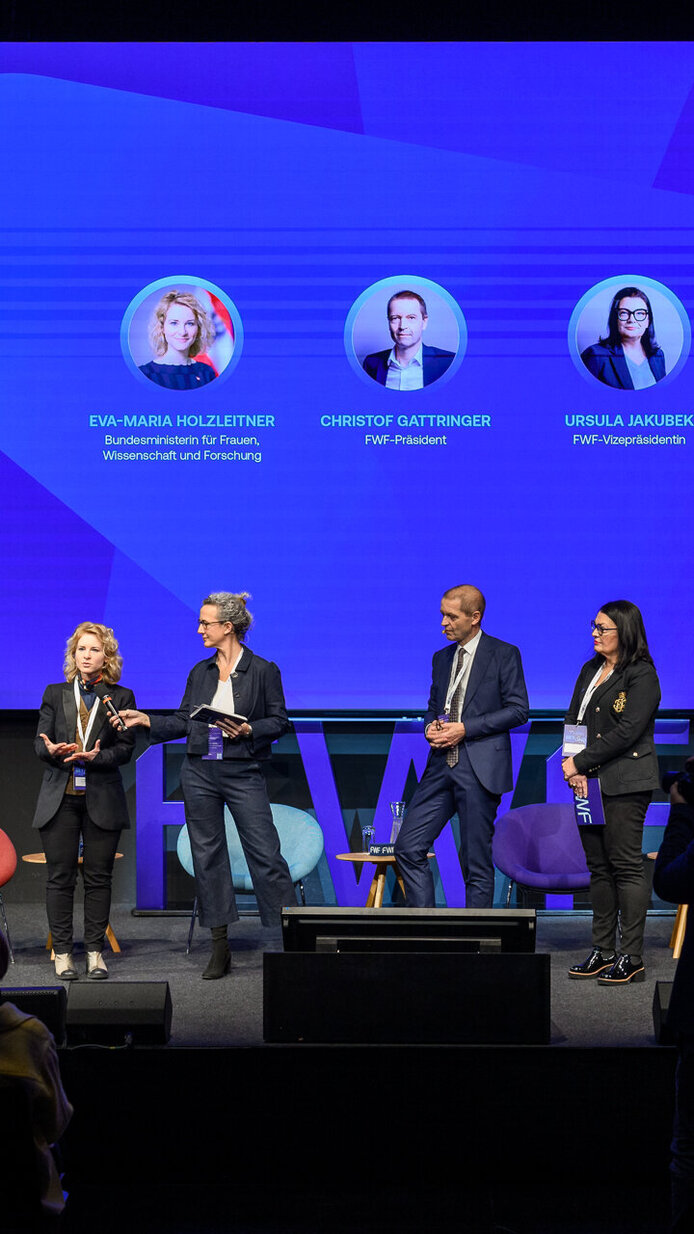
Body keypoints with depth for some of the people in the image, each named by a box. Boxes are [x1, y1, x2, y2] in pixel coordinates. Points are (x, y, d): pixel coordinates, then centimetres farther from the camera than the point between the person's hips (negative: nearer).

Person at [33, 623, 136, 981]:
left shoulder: (120, 697, 6)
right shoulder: (55, 694, 11)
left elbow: (125, 748, 0)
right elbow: (39, 741, 7)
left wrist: (95, 757, -18)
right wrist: (51, 750, -16)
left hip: (101, 799, -1)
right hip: (60, 798, 1)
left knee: (98, 876, 1)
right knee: (60, 876, 0)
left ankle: (95, 951, 9)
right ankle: (62, 952, 6)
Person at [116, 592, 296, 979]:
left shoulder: (263, 670, -3)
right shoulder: (201, 672, 10)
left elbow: (279, 721, -1)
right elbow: (184, 722, 13)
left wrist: (248, 730, -17)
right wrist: (146, 720, 3)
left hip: (244, 774, -5)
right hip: (200, 773, 5)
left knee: (266, 854, -8)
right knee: (207, 856, 6)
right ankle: (221, 950, 13)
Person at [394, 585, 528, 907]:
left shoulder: (504, 654, -2)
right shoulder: (442, 658, 17)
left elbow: (518, 709, -7)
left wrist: (465, 729, -14)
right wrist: (430, 726, 1)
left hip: (480, 769, -6)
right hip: (441, 766, 6)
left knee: (477, 862, -2)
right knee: (408, 848, -2)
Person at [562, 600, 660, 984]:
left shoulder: (642, 676, -8)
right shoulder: (590, 670, 15)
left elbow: (626, 731, -16)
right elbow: (572, 719, 12)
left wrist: (581, 763, -13)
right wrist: (574, 769, -4)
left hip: (625, 785, -8)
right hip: (590, 782, 8)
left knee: (626, 866, -6)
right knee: (599, 866, 10)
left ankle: (631, 957, -2)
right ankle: (603, 951, 16)